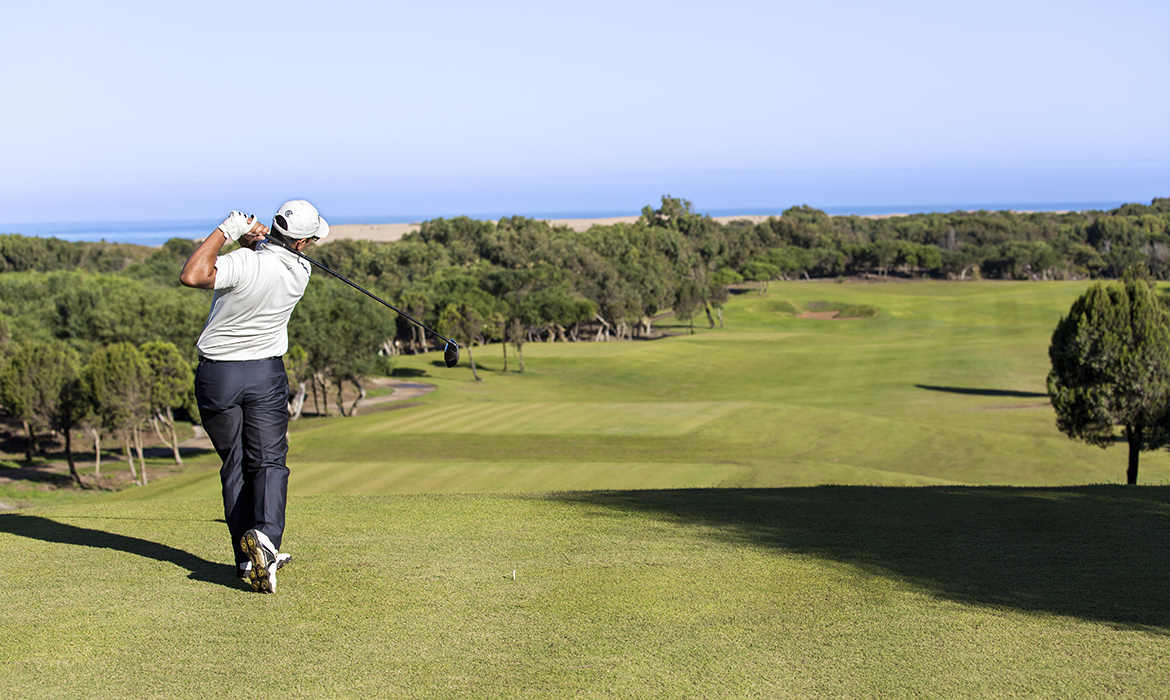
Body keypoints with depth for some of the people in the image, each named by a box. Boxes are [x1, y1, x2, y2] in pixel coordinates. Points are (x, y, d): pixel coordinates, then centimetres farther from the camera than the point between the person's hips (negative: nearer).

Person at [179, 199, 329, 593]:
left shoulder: (245, 263, -20)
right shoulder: (299, 273, -5)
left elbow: (192, 276, -30)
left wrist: (226, 232, -20)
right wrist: (251, 236, -8)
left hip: (216, 375, -1)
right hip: (266, 373, 1)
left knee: (235, 466, 9)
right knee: (269, 462, 3)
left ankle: (248, 560, 8)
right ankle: (265, 534, -24)